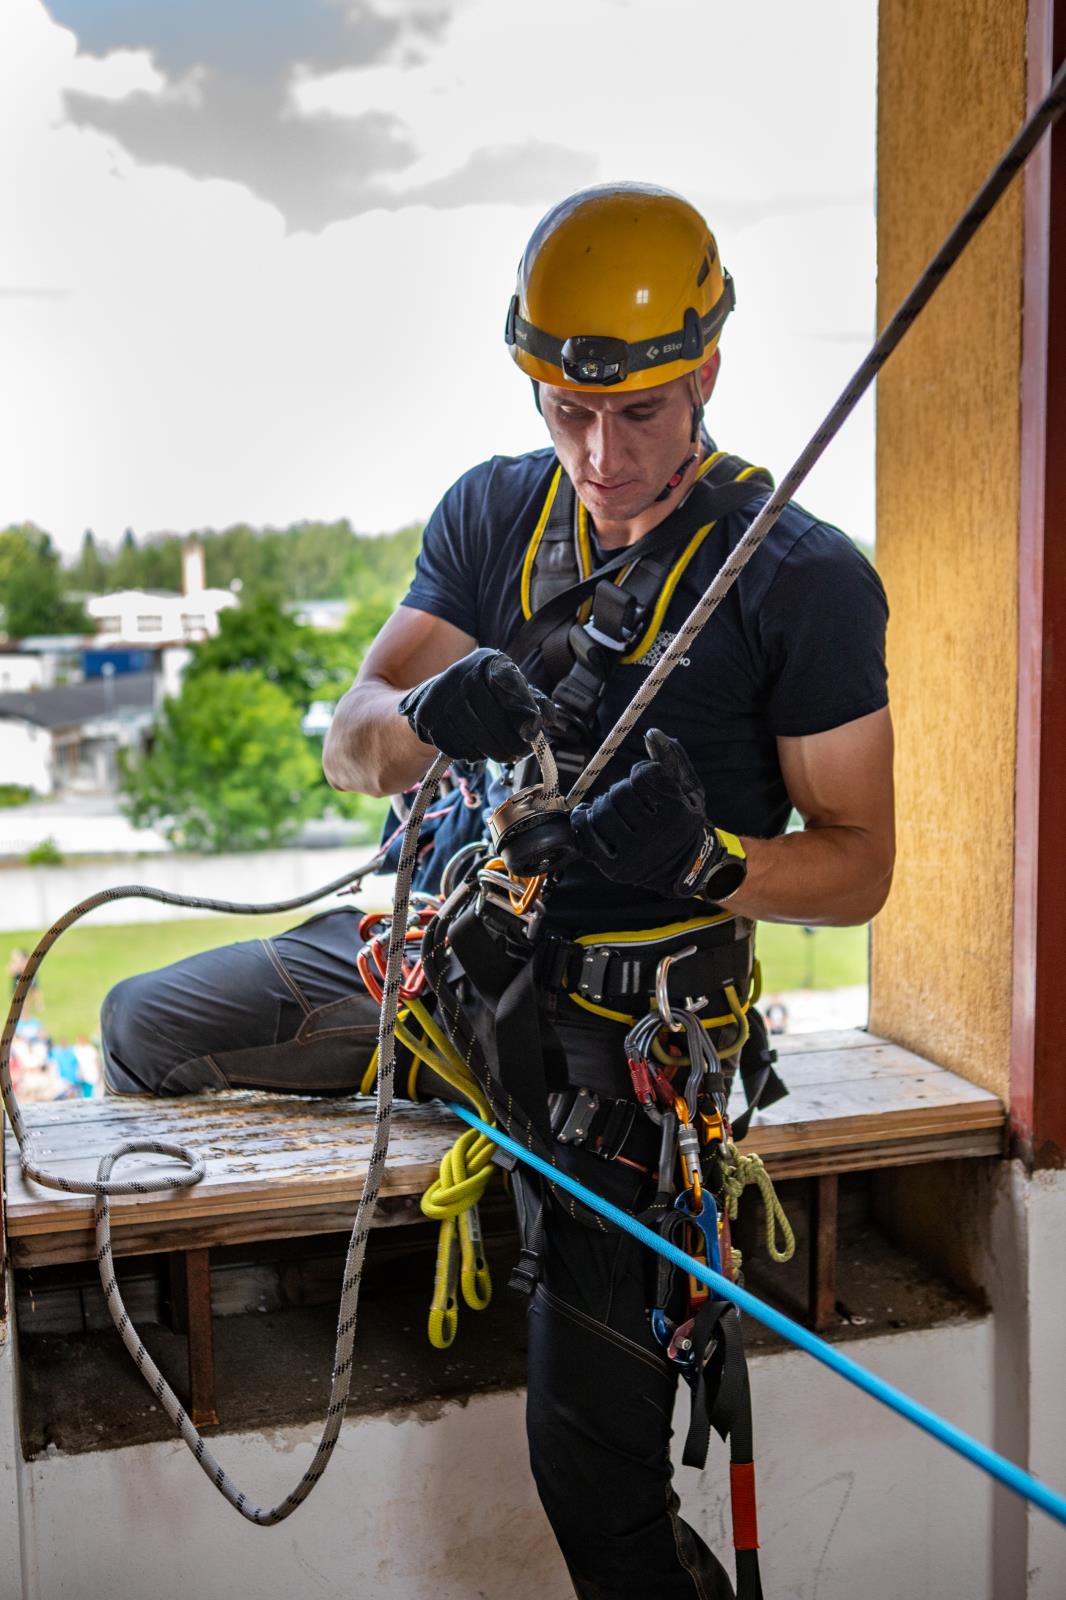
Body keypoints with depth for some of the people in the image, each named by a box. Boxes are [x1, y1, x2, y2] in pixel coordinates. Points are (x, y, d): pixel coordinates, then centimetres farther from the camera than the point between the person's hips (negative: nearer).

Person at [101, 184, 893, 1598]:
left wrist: (708, 860, -30)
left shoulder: (805, 580, -12)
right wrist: (427, 713, -28)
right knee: (144, 1030, 14)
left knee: (596, 1471, -4)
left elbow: (859, 867, -9)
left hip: (631, 1024, -5)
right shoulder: (494, 511, 2)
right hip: (454, 944, 6)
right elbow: (349, 750, -4)